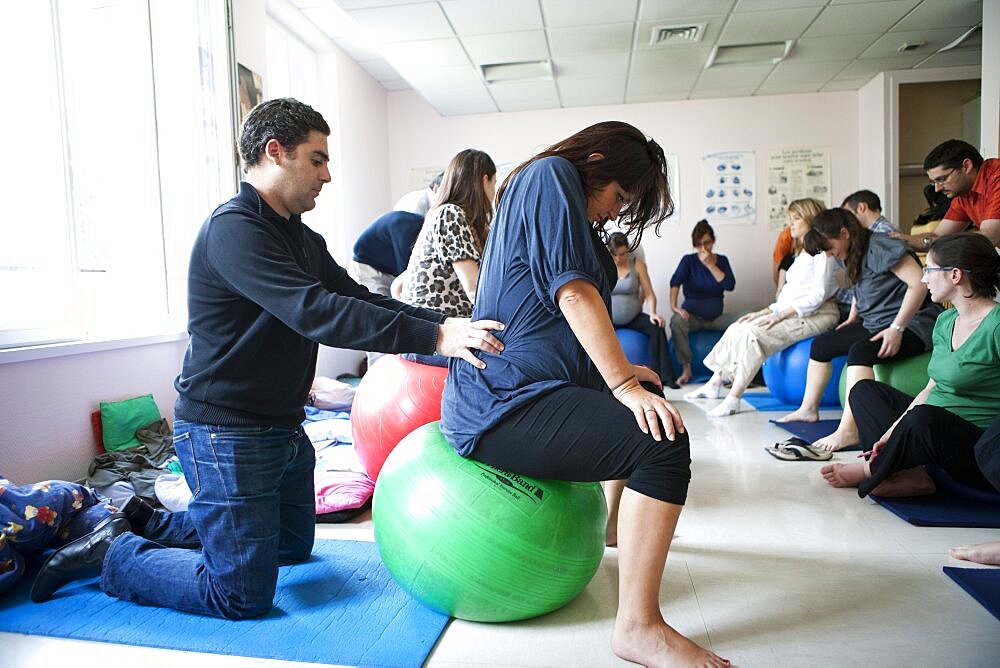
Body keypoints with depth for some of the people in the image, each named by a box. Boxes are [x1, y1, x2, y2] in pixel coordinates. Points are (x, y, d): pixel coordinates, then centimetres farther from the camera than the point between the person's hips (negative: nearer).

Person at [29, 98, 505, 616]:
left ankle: (147, 524, 35)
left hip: (282, 428, 10)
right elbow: (314, 312, -33)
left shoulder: (303, 239, 11)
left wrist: (445, 323, -8)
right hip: (225, 433, -10)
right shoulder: (234, 228, -20)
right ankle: (113, 553, 17)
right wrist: (433, 336, -37)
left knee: (294, 546, 26)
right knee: (244, 597, -3)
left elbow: (358, 299, 5)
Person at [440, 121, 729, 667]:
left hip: (511, 388, 11)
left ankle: (620, 522, 44)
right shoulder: (551, 175, -8)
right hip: (503, 405, -11)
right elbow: (572, 291, -19)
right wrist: (624, 384, -20)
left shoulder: (557, 194, 23)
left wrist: (622, 374, 18)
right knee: (661, 439, -24)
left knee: (648, 397, 28)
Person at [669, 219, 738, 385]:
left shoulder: (722, 260, 6)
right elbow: (675, 282, -20)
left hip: (716, 317, 3)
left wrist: (710, 265, -14)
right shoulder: (689, 260, -3)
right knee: (677, 321, -35)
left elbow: (730, 285, -10)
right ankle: (686, 369, -25)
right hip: (693, 316, -2)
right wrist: (674, 306, -36)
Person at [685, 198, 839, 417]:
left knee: (752, 333, -27)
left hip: (817, 314, -9)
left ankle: (733, 399, -28)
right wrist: (764, 312, 6)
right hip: (794, 313, 9)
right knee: (737, 329, -3)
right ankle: (715, 384, 0)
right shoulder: (802, 253, 23)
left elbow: (818, 294, -16)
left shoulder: (821, 249, -6)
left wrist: (779, 315, -21)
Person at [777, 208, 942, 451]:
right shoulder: (855, 255, 11)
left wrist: (896, 328, -28)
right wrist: (853, 318, 13)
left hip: (912, 323, -10)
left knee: (860, 350, -35)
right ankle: (808, 410, 16)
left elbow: (919, 283, -25)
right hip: (875, 323, 10)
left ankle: (848, 430, -42)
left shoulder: (879, 246, -17)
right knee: (820, 345, 8)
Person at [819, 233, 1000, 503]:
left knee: (923, 417, -37)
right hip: (936, 429, 9)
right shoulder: (945, 321, 8)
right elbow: (931, 389, 8)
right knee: (865, 390, 10)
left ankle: (871, 472, -5)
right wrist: (894, 431, -4)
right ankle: (911, 475, -13)